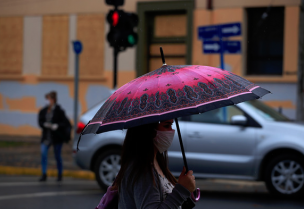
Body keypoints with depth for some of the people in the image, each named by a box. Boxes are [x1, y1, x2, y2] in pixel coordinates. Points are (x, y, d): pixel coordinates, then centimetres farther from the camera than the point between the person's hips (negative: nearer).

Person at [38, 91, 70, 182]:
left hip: (57, 137, -3)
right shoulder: (43, 111, 5)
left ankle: (60, 174, 23)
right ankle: (44, 175, -9)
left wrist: (57, 126, -24)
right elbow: (40, 122, 5)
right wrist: (45, 124, -17)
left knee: (57, 156, 7)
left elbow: (66, 123, -9)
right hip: (46, 137, 3)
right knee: (43, 153, -13)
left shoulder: (59, 111, -7)